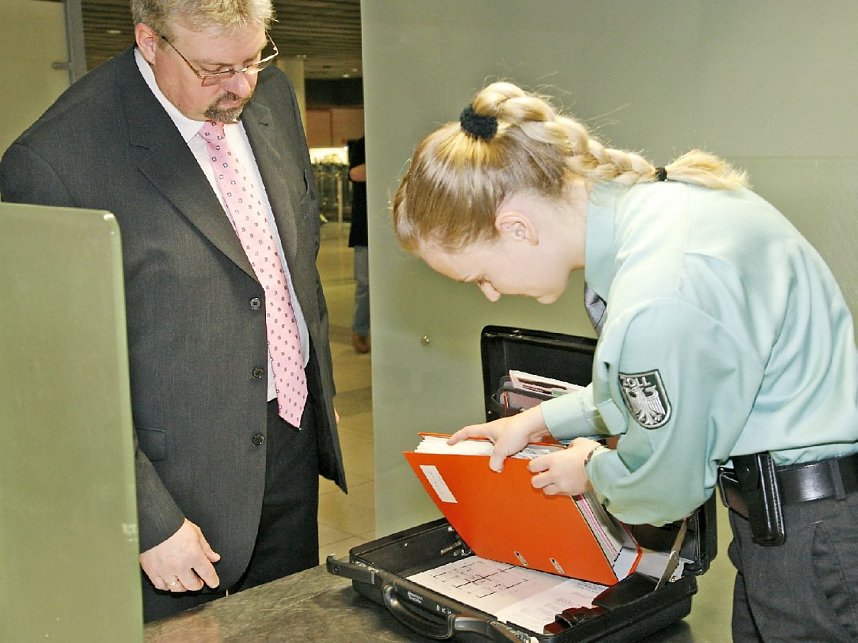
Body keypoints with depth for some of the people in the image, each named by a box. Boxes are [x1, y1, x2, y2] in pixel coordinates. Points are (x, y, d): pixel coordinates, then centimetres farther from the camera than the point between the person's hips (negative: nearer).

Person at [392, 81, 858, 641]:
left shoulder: (655, 301, -32)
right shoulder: (649, 193, -3)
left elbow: (663, 489, -15)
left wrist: (593, 467, 6)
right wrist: (543, 419, 15)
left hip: (809, 528, -9)